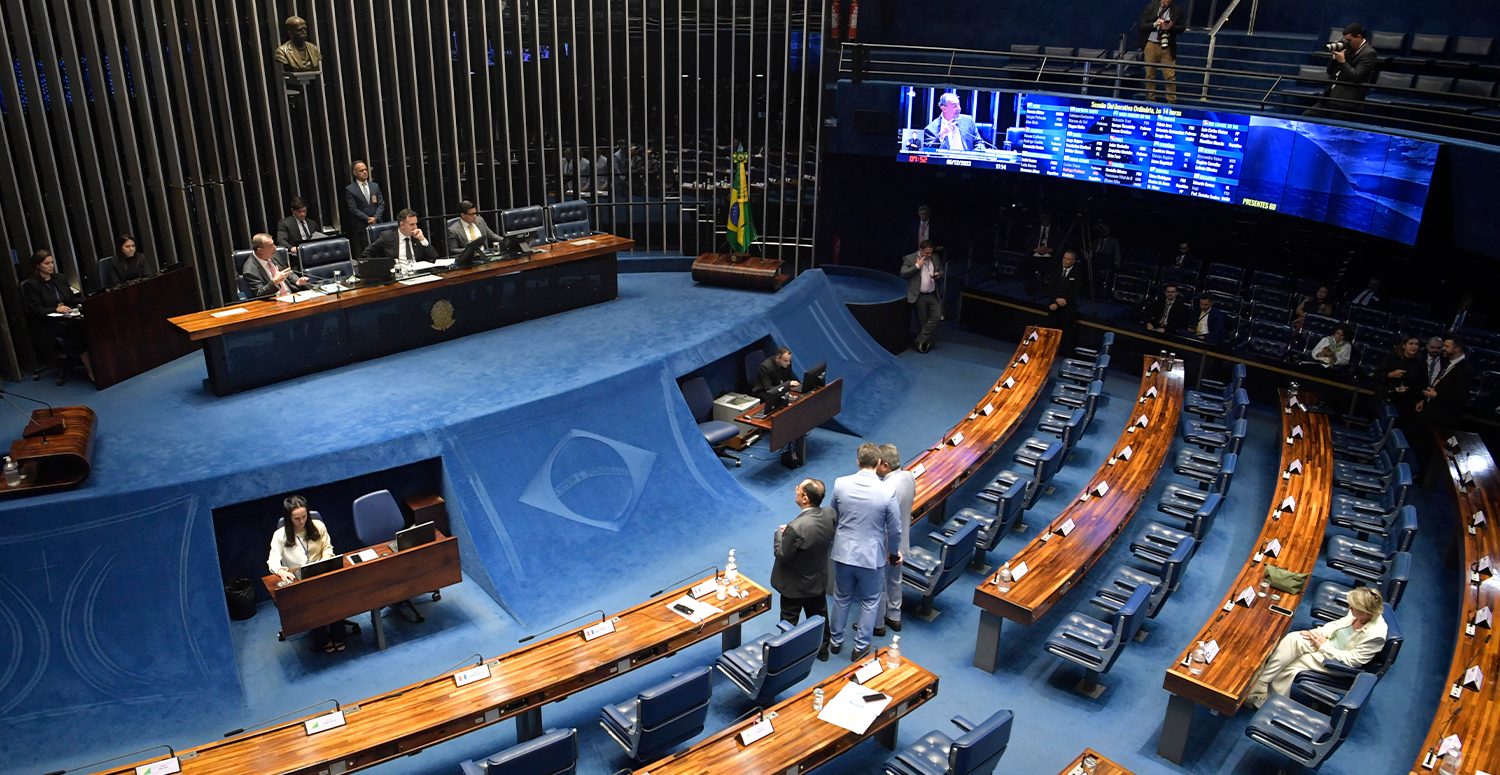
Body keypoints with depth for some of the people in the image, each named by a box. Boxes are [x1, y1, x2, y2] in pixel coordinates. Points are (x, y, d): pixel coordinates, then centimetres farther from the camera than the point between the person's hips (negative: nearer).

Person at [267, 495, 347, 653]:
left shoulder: (318, 526, 3)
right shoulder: (280, 536, -2)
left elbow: (327, 548, 10)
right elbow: (273, 559, -10)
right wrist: (281, 571, -33)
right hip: (296, 579, -1)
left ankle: (337, 636, -10)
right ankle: (322, 640, -8)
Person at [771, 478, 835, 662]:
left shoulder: (796, 528, -39)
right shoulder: (830, 514, -18)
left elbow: (782, 555, -25)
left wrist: (780, 534, -8)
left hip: (795, 585, -6)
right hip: (819, 580, 6)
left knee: (789, 621, 18)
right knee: (819, 616, 27)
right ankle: (822, 650, 47)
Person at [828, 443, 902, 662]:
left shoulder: (840, 484, -12)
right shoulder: (888, 491, -19)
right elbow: (894, 529, -8)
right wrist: (893, 552, 11)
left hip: (843, 553, 3)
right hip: (872, 557, -2)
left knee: (841, 598, 23)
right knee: (870, 602, 19)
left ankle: (836, 641, 38)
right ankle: (860, 647, 29)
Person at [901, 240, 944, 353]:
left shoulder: (935, 258, 9)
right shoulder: (909, 259, -6)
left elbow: (941, 271, 20)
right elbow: (903, 273, -14)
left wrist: (938, 274, -4)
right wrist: (917, 266, -18)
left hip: (933, 295, 5)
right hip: (919, 296, -5)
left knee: (936, 316, -4)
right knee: (922, 321, 4)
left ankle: (921, 340, 7)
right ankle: (926, 342, 20)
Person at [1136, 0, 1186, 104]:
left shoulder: (1177, 10, 3)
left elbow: (1182, 28, 1)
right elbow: (1141, 26, -1)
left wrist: (1171, 27, -18)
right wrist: (1154, 24, -18)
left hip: (1167, 47, -1)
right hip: (1151, 45, 1)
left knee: (1170, 76, -6)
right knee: (1150, 75, 7)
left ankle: (1172, 101, -1)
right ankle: (1150, 99, 19)